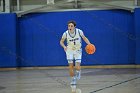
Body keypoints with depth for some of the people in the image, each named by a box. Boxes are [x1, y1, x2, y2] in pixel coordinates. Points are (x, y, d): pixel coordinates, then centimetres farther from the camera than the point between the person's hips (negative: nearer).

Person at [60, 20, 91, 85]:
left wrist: (89, 44, -17)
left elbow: (84, 38, -1)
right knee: (71, 66, -3)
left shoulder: (79, 31, -18)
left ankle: (78, 72, 26)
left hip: (78, 51, -1)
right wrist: (64, 46, -21)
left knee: (77, 67, -12)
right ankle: (73, 79, 20)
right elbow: (61, 41, -1)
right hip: (69, 51, 1)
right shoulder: (65, 33, -17)